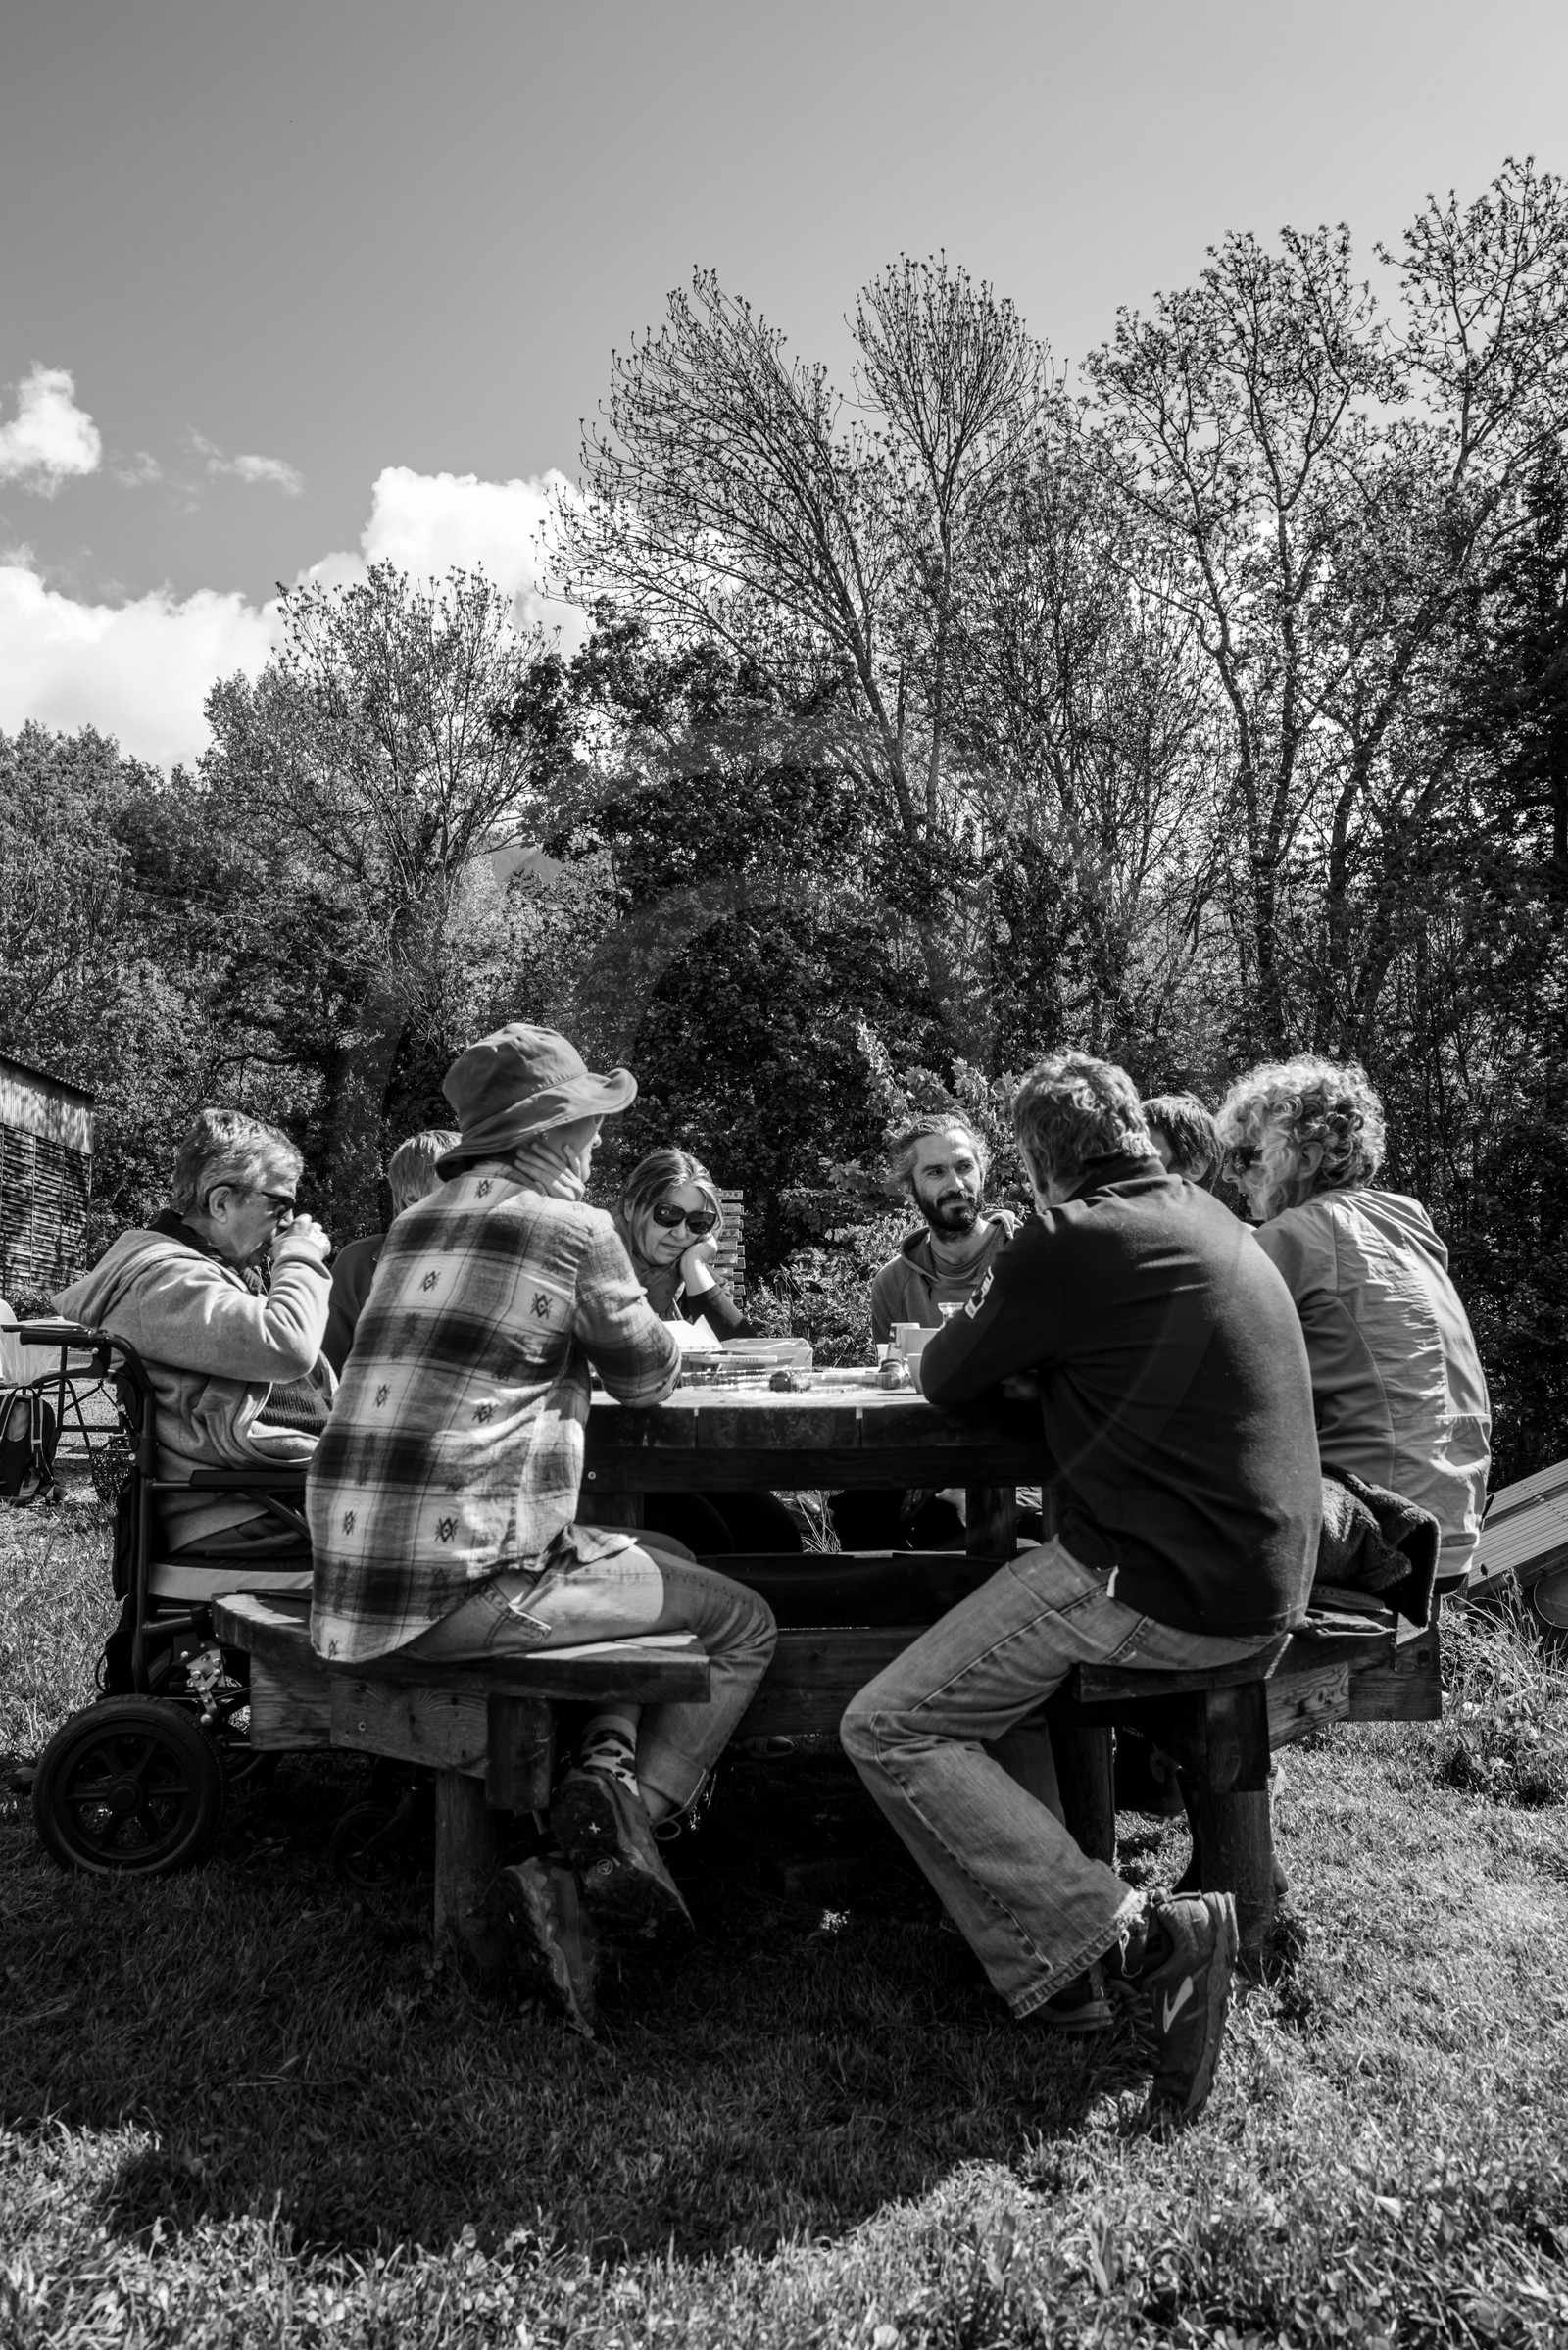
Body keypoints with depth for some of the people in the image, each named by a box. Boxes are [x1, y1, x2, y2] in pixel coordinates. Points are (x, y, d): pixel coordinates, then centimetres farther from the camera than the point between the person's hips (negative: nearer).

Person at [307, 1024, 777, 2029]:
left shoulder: (419, 1222, 15)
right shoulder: (573, 1226, -8)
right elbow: (649, 1376, 6)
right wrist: (659, 1326, 26)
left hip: (357, 1575, 8)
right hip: (461, 1585, -8)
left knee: (670, 1559, 24)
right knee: (745, 1625, 7)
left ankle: (608, 1761, 9)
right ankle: (624, 1820, -3)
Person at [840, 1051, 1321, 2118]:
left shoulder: (1074, 1242, -14)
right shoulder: (1210, 1218, 12)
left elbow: (946, 1380, -2)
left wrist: (985, 1324, 17)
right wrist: (1027, 1339, 16)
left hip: (1168, 1590, -9)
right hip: (1263, 1576, 10)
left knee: (890, 1730, -4)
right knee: (992, 1649, 25)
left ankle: (1134, 1937, -10)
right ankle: (1059, 1954, 18)